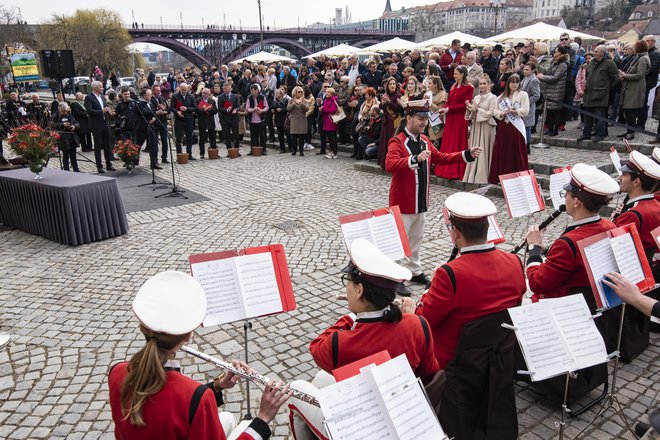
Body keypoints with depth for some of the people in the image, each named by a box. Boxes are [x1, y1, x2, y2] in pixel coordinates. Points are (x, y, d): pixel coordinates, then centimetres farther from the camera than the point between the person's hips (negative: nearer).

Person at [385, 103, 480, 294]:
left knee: (416, 239, 20)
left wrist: (467, 154, 5)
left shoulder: (425, 141, 9)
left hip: (421, 201, 8)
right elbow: (390, 165, -33)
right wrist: (415, 159, -46)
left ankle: (414, 271, 36)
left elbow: (440, 158, 15)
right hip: (403, 202, -8)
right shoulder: (397, 142, -17)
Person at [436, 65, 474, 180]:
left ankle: (457, 171, 2)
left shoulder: (469, 88, -5)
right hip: (450, 118, 7)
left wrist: (450, 109, -14)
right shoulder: (453, 86, 17)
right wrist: (444, 109, -4)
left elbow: (465, 105, -12)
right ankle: (446, 170, 9)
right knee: (447, 144, 4)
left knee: (458, 144, -3)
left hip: (460, 118, -7)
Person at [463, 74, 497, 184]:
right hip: (476, 126, 6)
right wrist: (470, 108, -4)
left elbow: (490, 114, -10)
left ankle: (482, 177, 0)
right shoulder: (476, 98, 13)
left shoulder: (493, 98, -3)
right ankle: (472, 175, 14)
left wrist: (477, 109, -11)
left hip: (486, 127, -6)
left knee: (483, 151, -5)